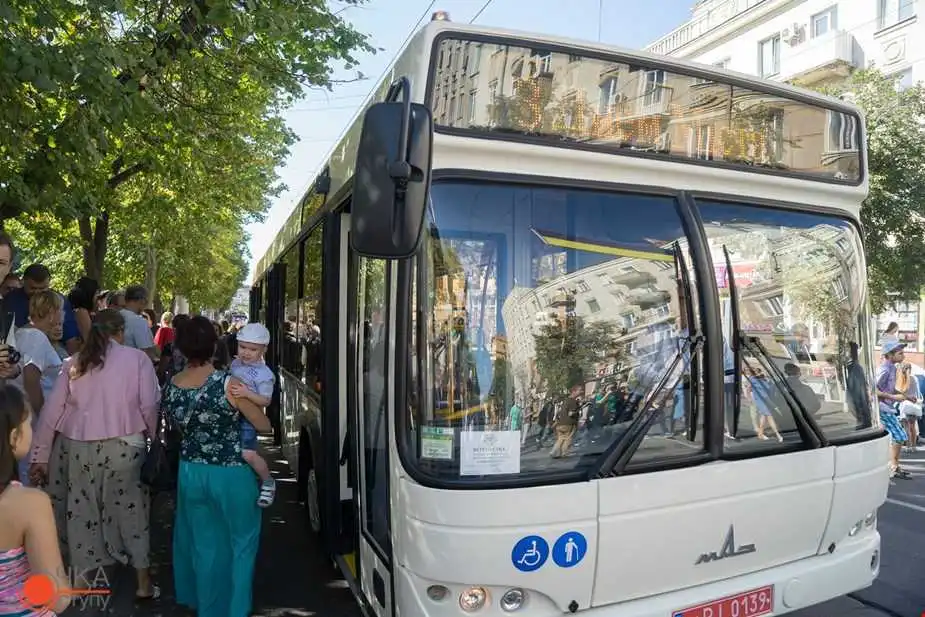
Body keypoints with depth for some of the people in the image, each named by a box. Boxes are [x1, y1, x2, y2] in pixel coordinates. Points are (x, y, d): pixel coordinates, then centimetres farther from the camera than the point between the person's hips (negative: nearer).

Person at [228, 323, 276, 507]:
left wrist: (247, 394, -31)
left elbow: (265, 401, -19)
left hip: (248, 419, -8)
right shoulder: (235, 363, 5)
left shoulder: (264, 374, -16)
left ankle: (268, 482, 6)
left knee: (248, 454, -18)